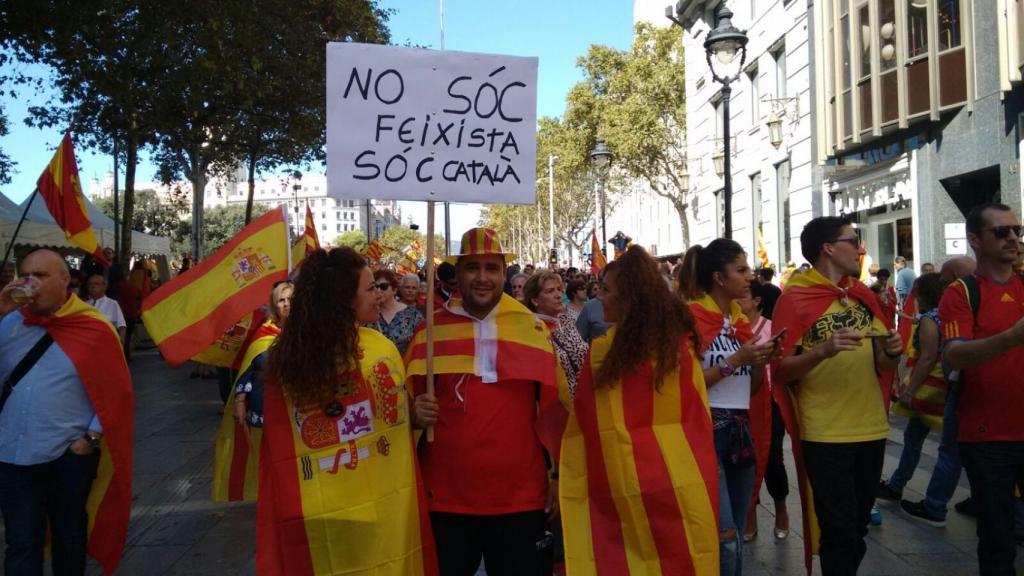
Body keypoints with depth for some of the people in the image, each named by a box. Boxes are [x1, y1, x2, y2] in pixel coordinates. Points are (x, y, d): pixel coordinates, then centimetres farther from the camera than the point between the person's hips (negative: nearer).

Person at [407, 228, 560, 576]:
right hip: (446, 498, 0)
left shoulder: (533, 329, 2)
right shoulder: (431, 329, 1)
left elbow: (554, 407, 7)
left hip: (522, 498, 0)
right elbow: (409, 402, 9)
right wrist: (416, 413, -12)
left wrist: (559, 476, 5)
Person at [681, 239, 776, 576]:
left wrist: (762, 361, -3)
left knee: (736, 536, 14)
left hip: (741, 430, 8)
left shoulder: (742, 320, 12)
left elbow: (751, 388, 17)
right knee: (726, 539, -10)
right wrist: (734, 361, -19)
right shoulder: (691, 316, -10)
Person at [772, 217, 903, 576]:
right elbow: (780, 371, -12)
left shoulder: (864, 295, 9)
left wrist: (892, 352, -5)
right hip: (825, 434, -6)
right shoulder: (794, 299, -9)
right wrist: (823, 350, -27)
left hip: (871, 428, 6)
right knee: (839, 531, -1)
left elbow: (882, 361, 17)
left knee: (858, 526, 17)